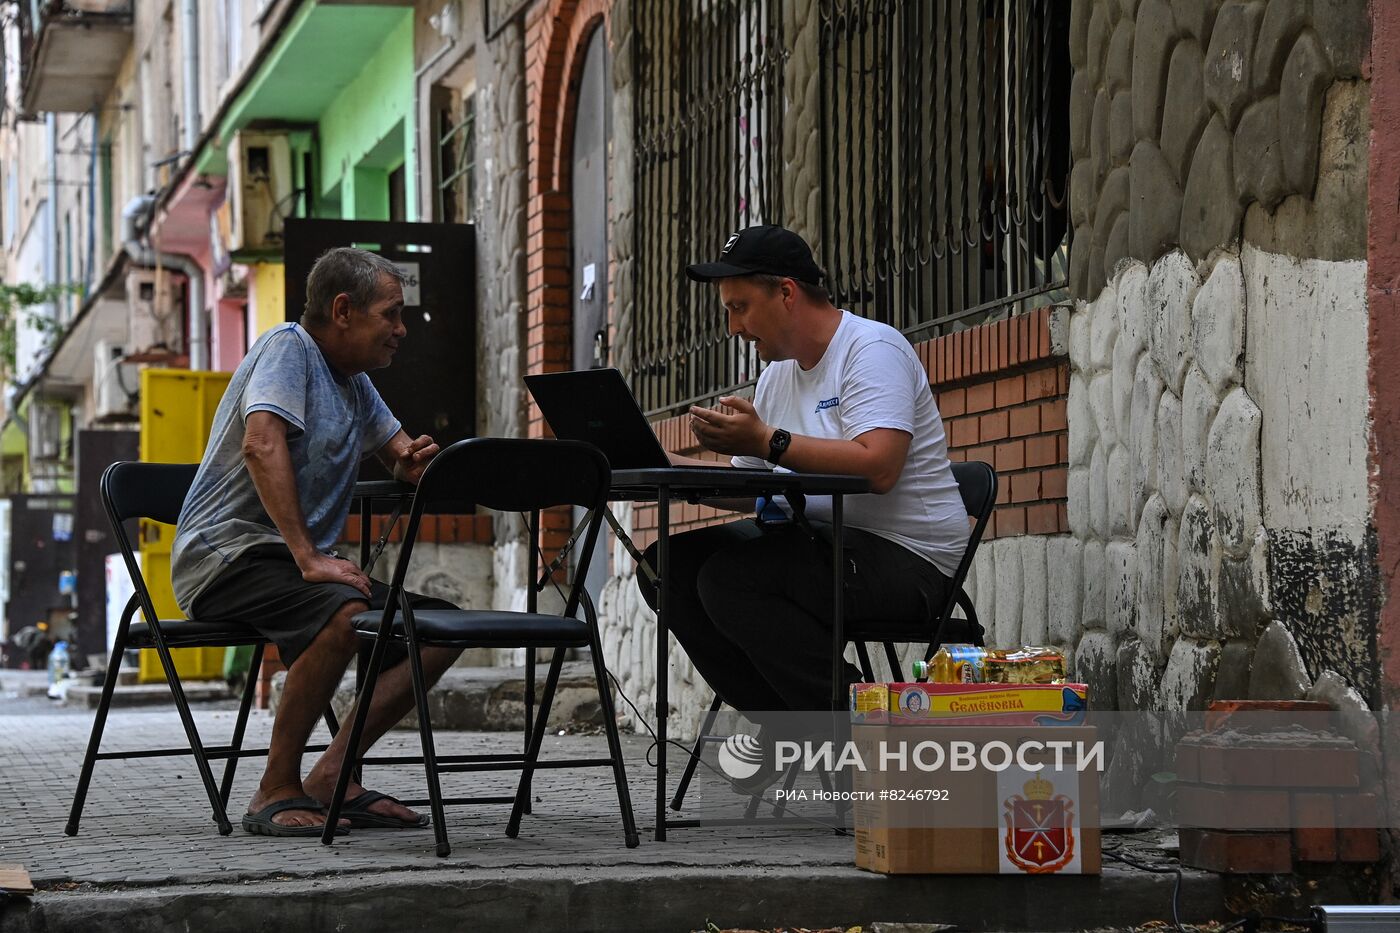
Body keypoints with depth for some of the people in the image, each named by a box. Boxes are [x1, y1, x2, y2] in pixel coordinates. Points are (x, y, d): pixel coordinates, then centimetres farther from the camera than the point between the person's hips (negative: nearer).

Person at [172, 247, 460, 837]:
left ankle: (331, 777, -8)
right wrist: (308, 559, -32)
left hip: (302, 561, 9)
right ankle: (276, 792, -25)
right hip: (226, 554, -9)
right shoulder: (289, 348, -9)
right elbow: (262, 444, -25)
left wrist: (412, 463, 1)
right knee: (347, 613, -37)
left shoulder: (354, 381, 19)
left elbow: (400, 452, 30)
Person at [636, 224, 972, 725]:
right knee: (667, 566, -1)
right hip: (816, 541, 9)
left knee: (729, 577, -27)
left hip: (907, 557, -9)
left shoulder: (872, 347, -10)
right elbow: (747, 490, 17)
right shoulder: (777, 376, 18)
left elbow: (878, 468, -26)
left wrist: (766, 440, -26)